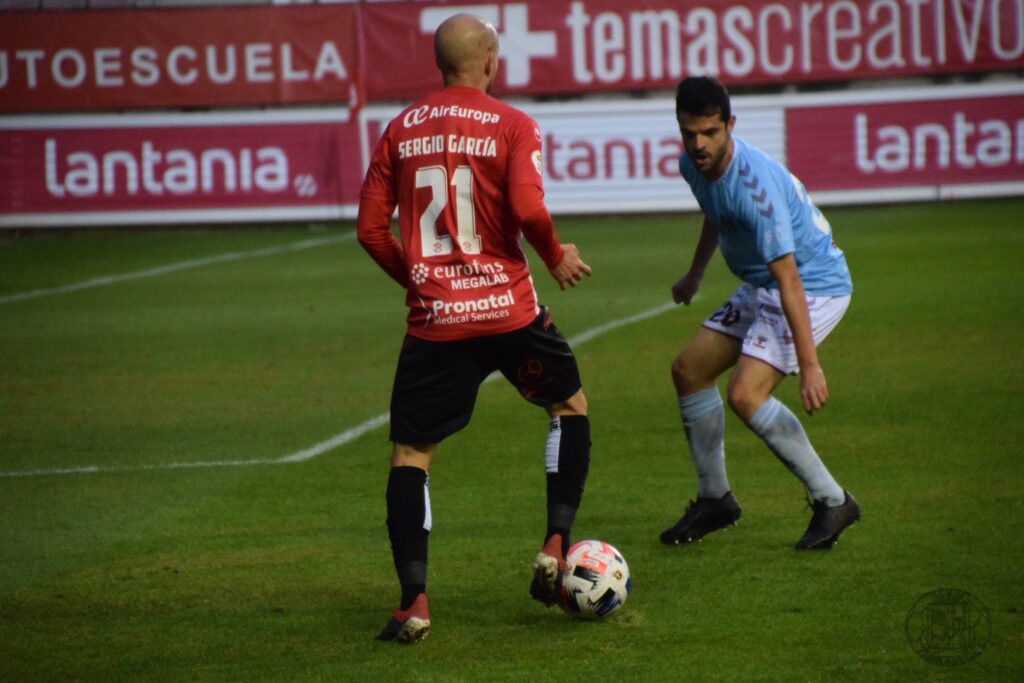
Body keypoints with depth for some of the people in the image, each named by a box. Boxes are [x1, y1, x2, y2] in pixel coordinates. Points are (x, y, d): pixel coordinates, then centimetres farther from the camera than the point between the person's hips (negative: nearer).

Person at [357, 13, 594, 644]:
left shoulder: (401, 130, 6)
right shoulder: (512, 125, -4)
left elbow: (372, 228, 4)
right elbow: (528, 209, -18)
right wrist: (556, 258, 2)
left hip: (433, 319, 2)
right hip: (509, 308, -2)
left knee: (410, 454, 8)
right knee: (571, 405, 24)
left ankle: (414, 602, -5)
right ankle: (556, 547, 12)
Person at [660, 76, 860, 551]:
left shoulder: (753, 183, -31)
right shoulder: (693, 164, -3)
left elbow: (788, 278, -32)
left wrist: (809, 366, -34)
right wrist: (694, 275, 37)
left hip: (814, 286, -10)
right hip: (759, 287, 10)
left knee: (745, 393, -23)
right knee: (688, 371, 10)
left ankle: (832, 502, -12)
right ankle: (714, 499, 24)